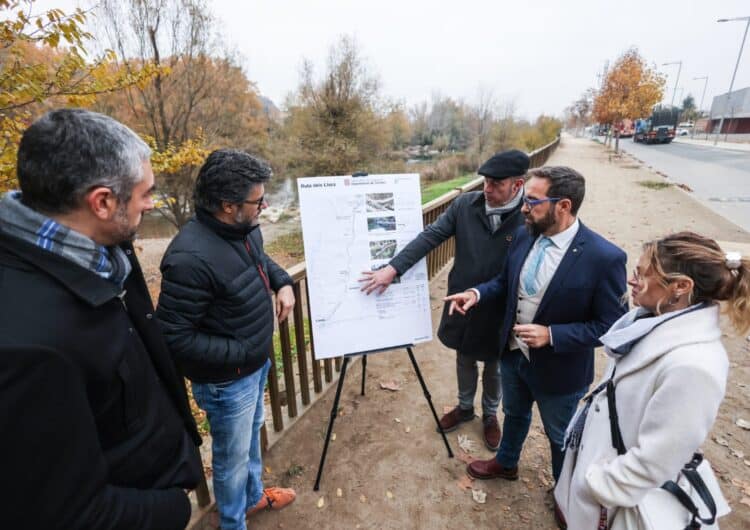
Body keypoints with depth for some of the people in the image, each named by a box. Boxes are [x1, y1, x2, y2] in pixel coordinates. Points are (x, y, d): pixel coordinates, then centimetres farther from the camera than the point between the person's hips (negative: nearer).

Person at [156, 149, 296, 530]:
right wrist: (239, 353, -22)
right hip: (227, 380, -8)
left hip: (258, 363, 8)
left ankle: (254, 495, 56)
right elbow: (174, 336, -27)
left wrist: (283, 282, -2)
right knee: (233, 456, 17)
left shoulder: (244, 228, -7)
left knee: (252, 435, 29)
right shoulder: (192, 257, -33)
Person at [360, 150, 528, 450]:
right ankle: (465, 407, 51)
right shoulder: (465, 205, -10)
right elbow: (429, 237, -13)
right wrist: (393, 268, -20)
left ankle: (490, 414, 50)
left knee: (495, 368, 21)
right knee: (464, 360, 24)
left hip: (500, 312, -2)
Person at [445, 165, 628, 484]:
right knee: (514, 414, 30)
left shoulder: (604, 257, -26)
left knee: (560, 437, 23)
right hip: (513, 353, 5)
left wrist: (552, 335, -29)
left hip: (558, 369, -5)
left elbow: (610, 325, -19)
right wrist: (477, 293, -15)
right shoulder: (524, 236, -9)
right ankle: (506, 463, 59)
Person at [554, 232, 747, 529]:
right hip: (595, 448, 6)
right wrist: (584, 422, 13)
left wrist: (597, 488, -15)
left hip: (613, 477, -6)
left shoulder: (693, 365, -34)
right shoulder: (656, 319, -9)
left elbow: (653, 461, -26)